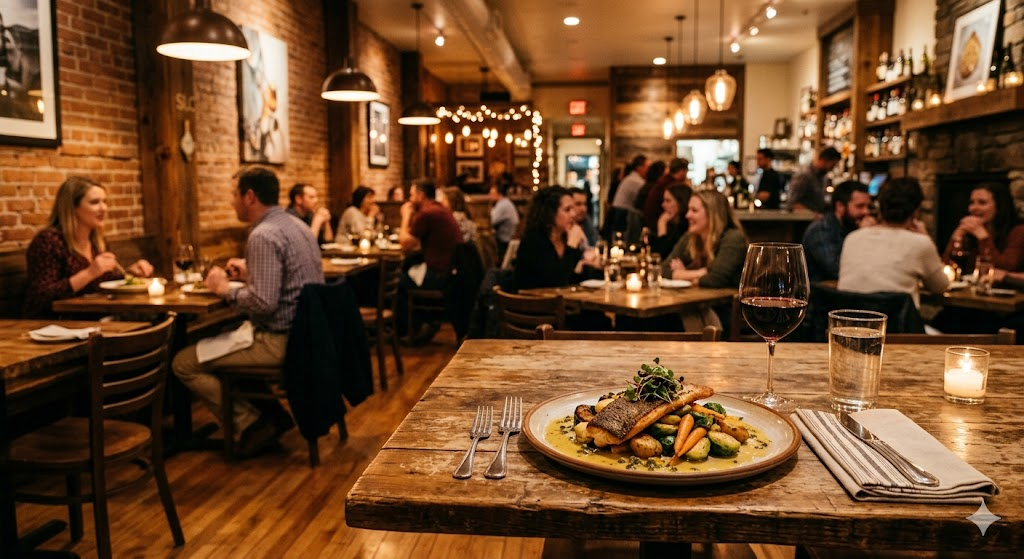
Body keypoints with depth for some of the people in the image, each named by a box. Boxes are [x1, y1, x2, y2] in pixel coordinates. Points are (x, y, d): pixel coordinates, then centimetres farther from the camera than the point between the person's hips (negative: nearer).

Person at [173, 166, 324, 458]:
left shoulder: (262, 236, -18)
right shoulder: (298, 227, 12)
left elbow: (264, 303, -26)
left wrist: (226, 289, -9)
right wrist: (250, 273, 18)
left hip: (280, 341, -10)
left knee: (184, 363, -3)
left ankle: (253, 424, 1)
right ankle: (272, 414, 20)